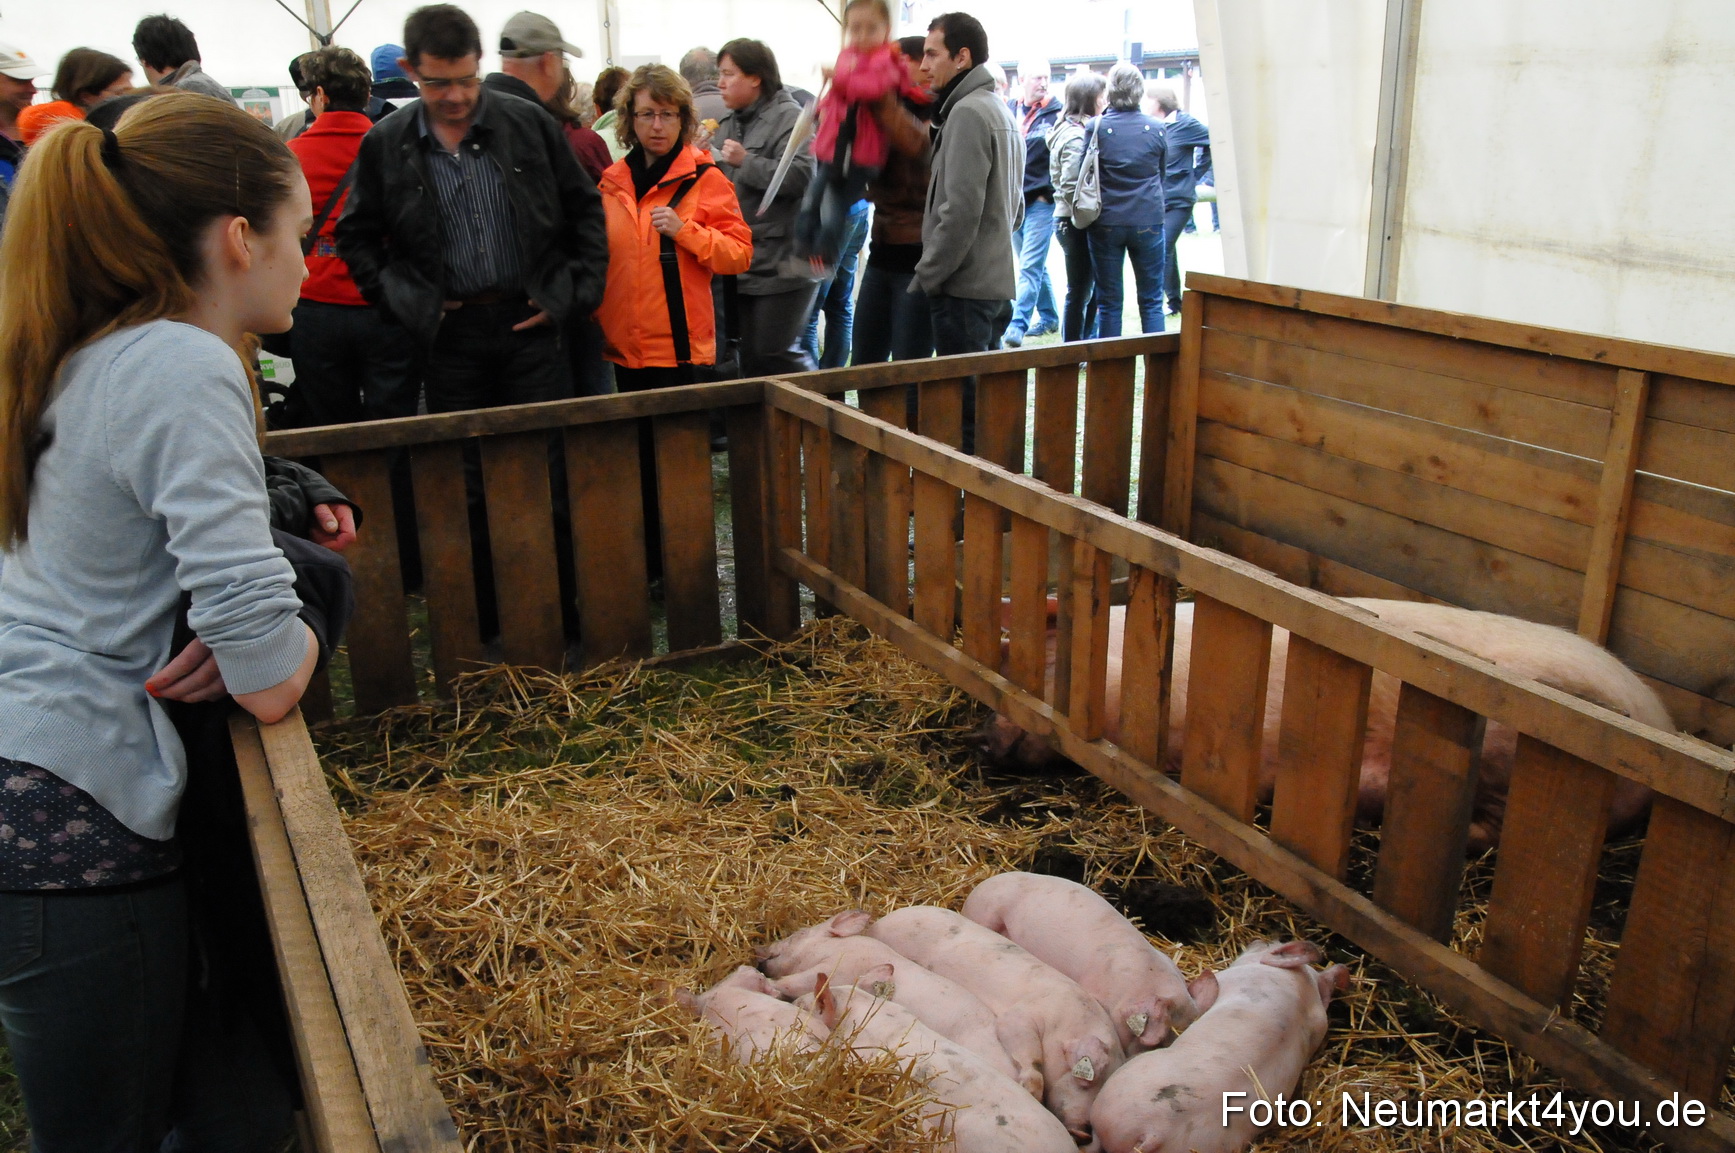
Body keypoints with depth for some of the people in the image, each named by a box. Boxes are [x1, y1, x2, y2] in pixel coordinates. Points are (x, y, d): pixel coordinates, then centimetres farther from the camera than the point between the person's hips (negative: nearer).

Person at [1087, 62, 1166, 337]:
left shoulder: (1096, 127, -5)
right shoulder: (1156, 129, 1)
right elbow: (1162, 174, 14)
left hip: (1106, 222, -1)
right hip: (1148, 221, 1)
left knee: (1108, 302, 5)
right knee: (1151, 301, 8)